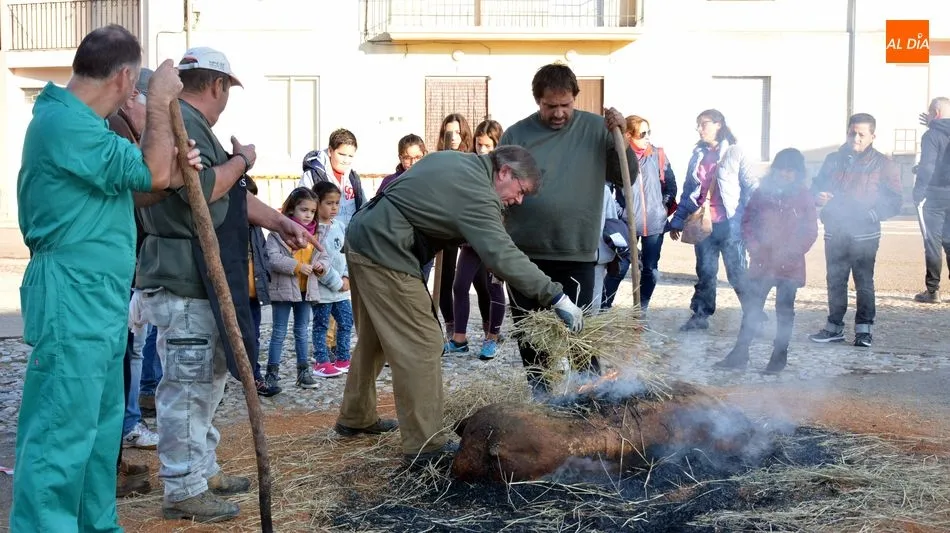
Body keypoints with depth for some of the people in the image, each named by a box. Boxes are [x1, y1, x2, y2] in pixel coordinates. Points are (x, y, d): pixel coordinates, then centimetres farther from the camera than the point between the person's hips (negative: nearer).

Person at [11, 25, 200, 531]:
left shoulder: (76, 120, 16)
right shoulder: (66, 123, -18)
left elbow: (122, 190, 20)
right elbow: (152, 173, -16)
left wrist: (171, 174, 3)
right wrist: (159, 102, -6)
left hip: (99, 302, 11)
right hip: (72, 300, -11)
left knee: (101, 425, 17)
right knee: (61, 430, -6)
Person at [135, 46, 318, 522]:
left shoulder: (193, 125, 21)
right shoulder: (180, 122, -14)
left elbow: (234, 193, 24)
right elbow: (202, 188, -25)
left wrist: (281, 223, 19)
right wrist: (242, 159, -9)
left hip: (202, 279, 11)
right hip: (183, 282, -11)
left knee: (208, 377, 18)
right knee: (188, 384, -5)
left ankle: (203, 470, 29)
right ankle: (183, 490, 3)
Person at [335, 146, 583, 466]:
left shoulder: (455, 161, 13)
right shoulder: (476, 195, -18)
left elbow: (394, 187, 24)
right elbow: (503, 257, -26)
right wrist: (557, 297, -25)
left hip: (362, 236, 11)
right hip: (385, 254, -11)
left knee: (373, 339, 22)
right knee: (420, 345, -8)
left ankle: (355, 419, 36)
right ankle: (425, 446, -5)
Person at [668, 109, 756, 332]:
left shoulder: (734, 152, 0)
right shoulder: (698, 155, 15)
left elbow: (750, 186, -4)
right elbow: (688, 190, 18)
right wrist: (677, 221, 15)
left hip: (729, 224, -5)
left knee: (737, 272, -3)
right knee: (705, 272, 10)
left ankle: (754, 317, 7)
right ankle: (700, 315, 17)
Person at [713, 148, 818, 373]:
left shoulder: (804, 197, 0)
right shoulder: (763, 192, 4)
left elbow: (810, 231, 1)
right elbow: (747, 220, 8)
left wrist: (793, 251, -10)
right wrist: (753, 245, -5)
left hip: (790, 266, -1)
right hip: (762, 263, 1)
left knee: (785, 310, 8)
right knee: (752, 307, 3)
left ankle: (779, 356, 17)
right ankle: (740, 353, 9)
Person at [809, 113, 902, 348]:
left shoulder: (883, 164, 0)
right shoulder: (833, 159, 10)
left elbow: (893, 203, -3)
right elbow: (816, 187, 18)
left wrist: (869, 214, -18)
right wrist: (819, 196, -6)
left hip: (864, 234, -4)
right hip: (834, 232, 4)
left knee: (864, 283, 1)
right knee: (835, 281, 9)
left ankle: (864, 329, 11)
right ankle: (834, 327, 19)